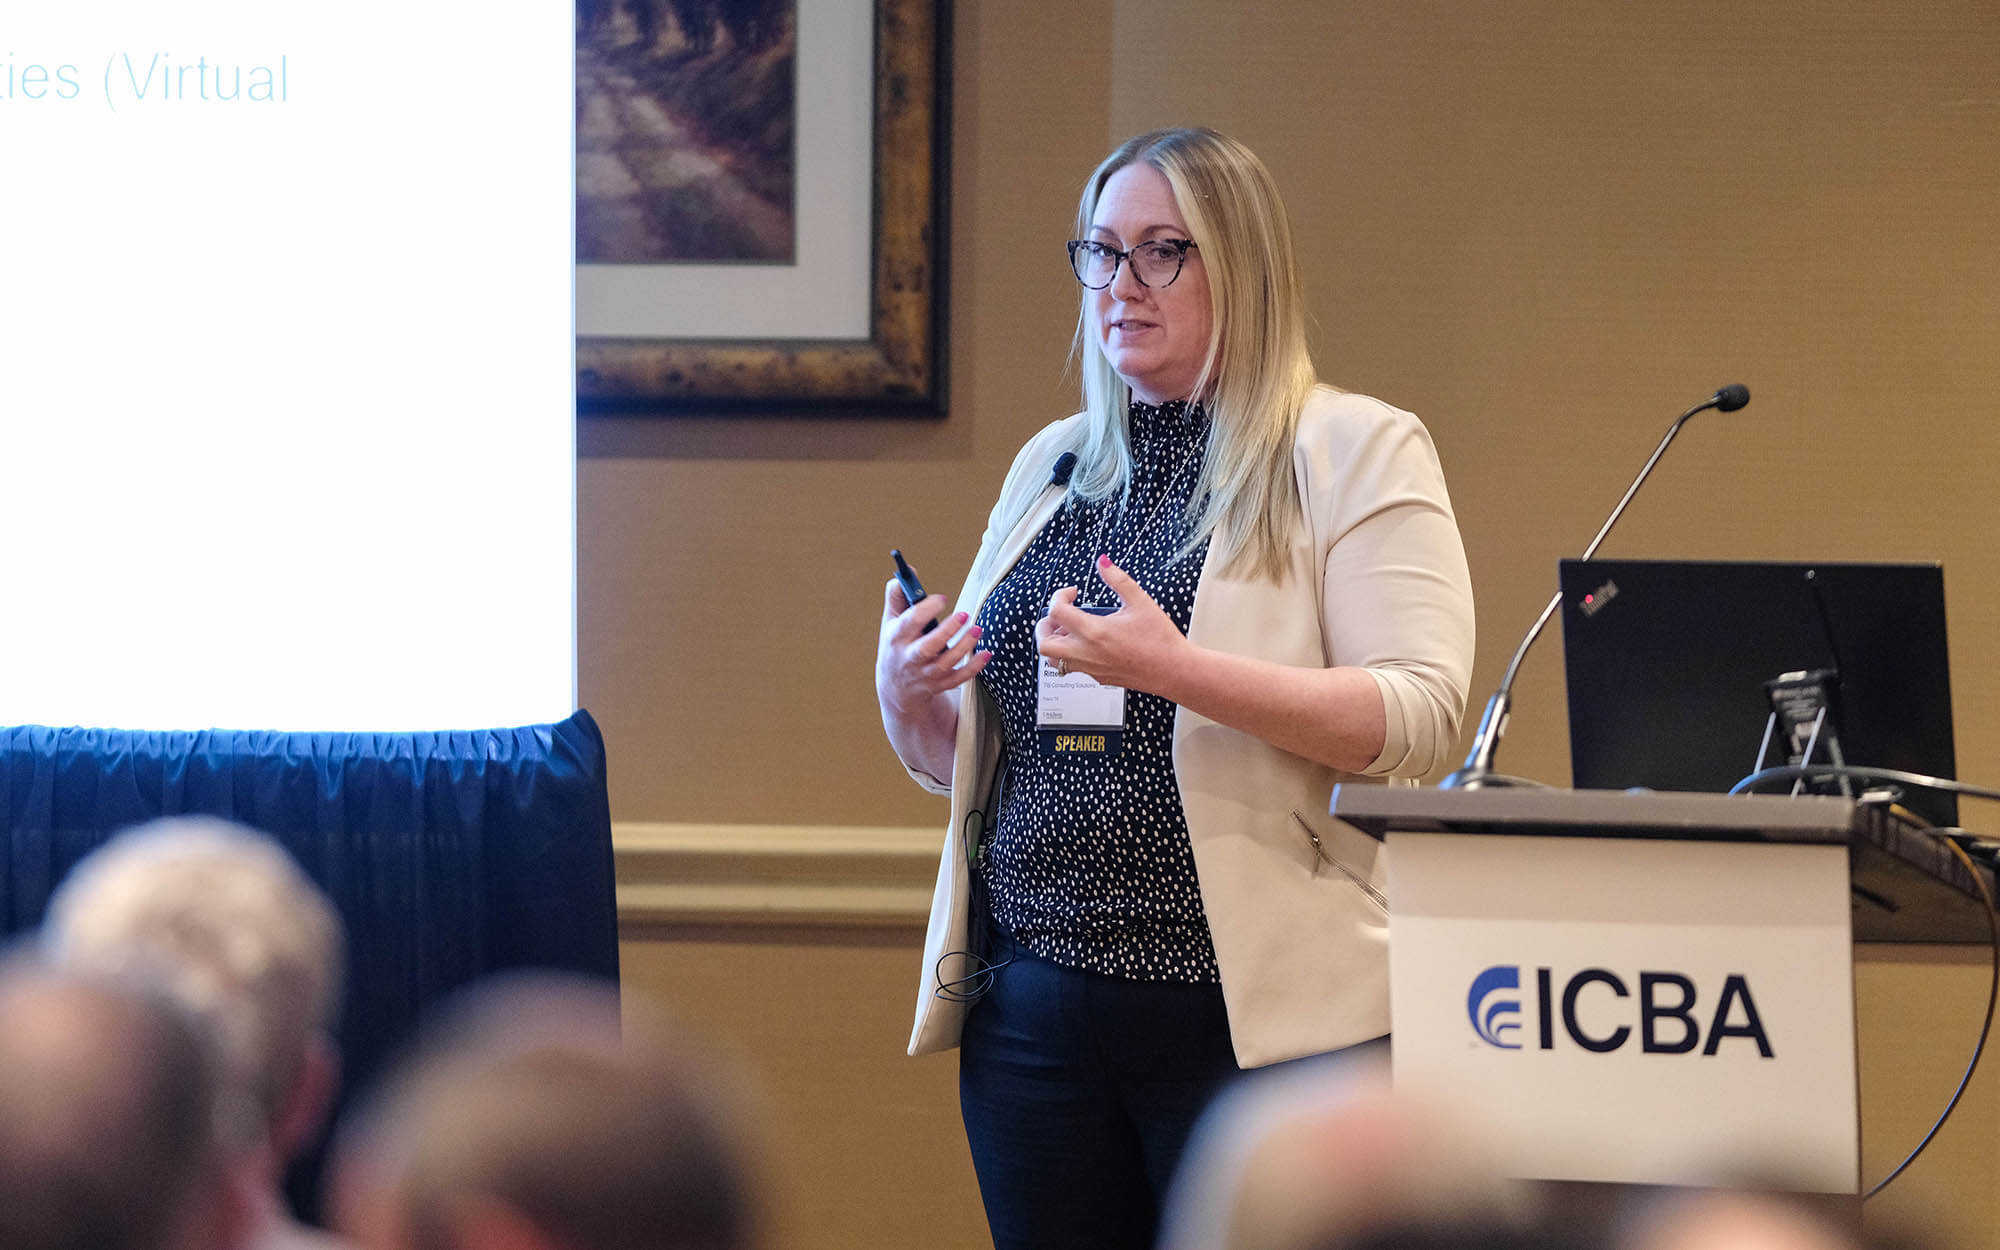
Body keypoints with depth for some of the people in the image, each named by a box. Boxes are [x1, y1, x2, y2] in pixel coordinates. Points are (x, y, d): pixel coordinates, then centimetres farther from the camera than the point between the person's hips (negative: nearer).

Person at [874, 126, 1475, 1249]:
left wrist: (1177, 671, -24)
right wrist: (908, 697, -1)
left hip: (1253, 1017, -5)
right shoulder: (1051, 466, 17)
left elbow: (1423, 716, -14)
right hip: (1034, 1012, 5)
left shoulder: (1358, 452, -1)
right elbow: (961, 764, 22)